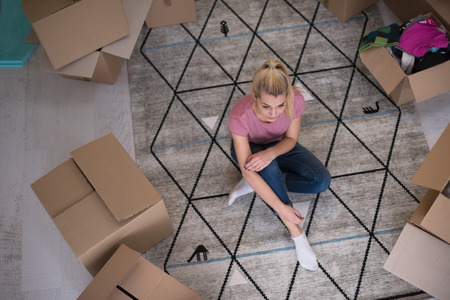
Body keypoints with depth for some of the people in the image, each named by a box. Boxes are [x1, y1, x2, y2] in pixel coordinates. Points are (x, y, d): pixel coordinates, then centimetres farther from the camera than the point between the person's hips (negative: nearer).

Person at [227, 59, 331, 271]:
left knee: (322, 181, -16)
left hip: (279, 146, 3)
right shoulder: (239, 116, -38)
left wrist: (271, 153, -39)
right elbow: (247, 168, -37)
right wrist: (281, 208, -39)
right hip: (248, 149, -3)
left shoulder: (296, 100, -30)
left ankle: (253, 185, -7)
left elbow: (291, 139, -15)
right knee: (268, 167, -39)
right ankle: (295, 232, -21)